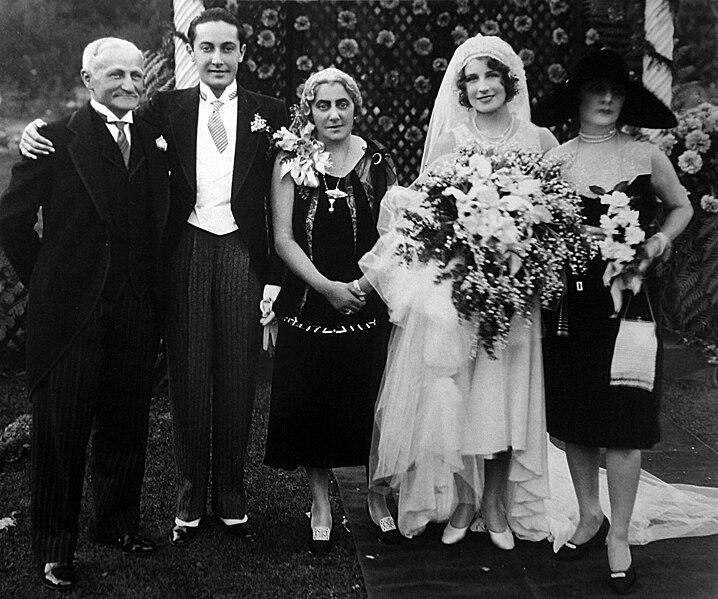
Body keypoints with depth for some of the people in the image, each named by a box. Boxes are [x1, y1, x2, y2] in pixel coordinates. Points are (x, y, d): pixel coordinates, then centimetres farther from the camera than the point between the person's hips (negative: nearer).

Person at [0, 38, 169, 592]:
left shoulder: (155, 139, 8)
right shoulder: (56, 140, -5)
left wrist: (151, 286, 7)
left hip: (135, 313, 4)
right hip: (71, 312, -4)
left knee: (127, 422, 14)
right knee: (61, 427, 5)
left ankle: (119, 521, 32)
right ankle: (55, 546, 19)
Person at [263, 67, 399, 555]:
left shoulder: (378, 161, 3)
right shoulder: (291, 162, 0)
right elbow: (283, 237, -4)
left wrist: (363, 282, -12)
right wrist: (327, 286, -13)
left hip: (368, 303, 1)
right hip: (309, 302, 0)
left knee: (370, 402, 5)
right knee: (311, 404, 6)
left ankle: (380, 501, 25)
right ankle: (321, 508, 22)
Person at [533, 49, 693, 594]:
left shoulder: (646, 156, 2)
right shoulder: (554, 159, 2)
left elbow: (682, 206, 16)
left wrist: (663, 236, -3)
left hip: (629, 297, -1)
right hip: (570, 297, 1)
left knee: (624, 418, -1)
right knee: (573, 413, 8)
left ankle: (619, 537, 11)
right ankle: (590, 518, 27)